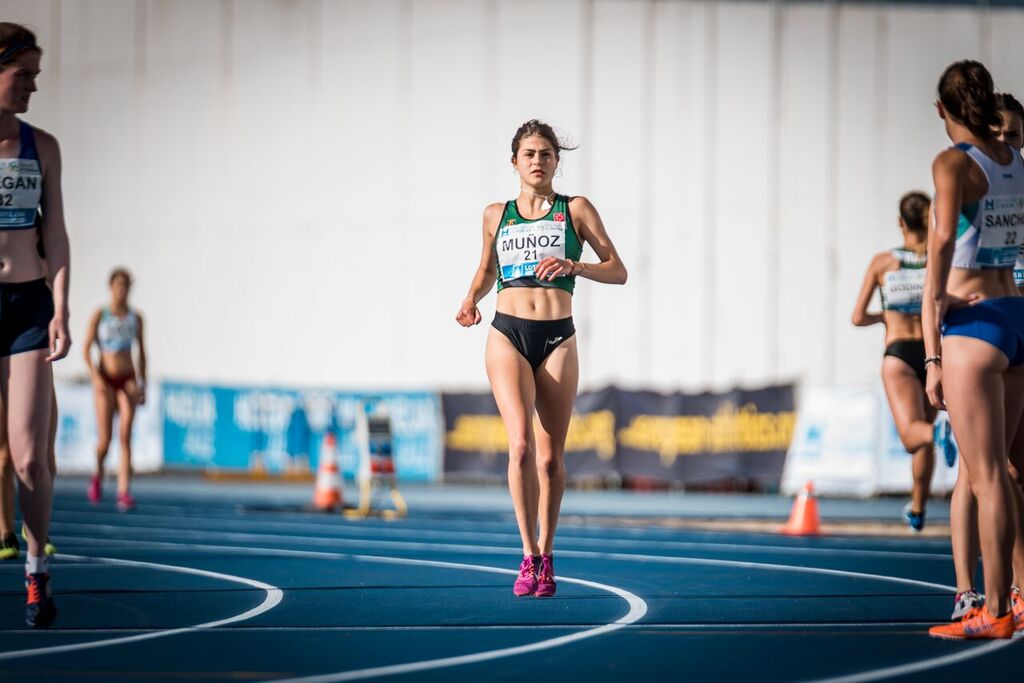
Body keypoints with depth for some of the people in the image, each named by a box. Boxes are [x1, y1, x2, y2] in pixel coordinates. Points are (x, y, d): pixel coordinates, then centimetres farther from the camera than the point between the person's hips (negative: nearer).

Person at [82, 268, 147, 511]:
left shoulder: (135, 318, 6)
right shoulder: (99, 315, -1)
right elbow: (87, 349, -2)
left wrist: (142, 384, 11)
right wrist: (95, 377, -15)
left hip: (128, 381, 2)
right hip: (105, 379, -2)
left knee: (126, 437, -11)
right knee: (105, 439, -7)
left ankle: (124, 492, -17)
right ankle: (98, 475, 25)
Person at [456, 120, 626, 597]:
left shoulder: (576, 210, 7)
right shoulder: (496, 215, 13)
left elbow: (618, 271, 5)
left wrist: (575, 266, -13)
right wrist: (471, 299, 6)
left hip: (558, 339, 0)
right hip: (508, 334, 0)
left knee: (551, 456, 1)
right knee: (521, 445, -17)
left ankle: (546, 557, 14)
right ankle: (529, 556, -13)